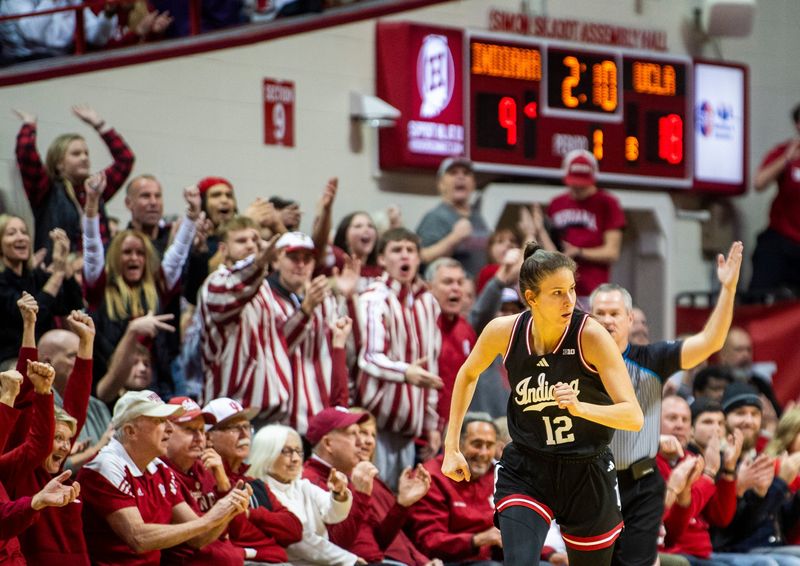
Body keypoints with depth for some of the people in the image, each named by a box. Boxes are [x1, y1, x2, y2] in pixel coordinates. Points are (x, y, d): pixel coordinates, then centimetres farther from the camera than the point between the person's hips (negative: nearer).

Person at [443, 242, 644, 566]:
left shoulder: (591, 336, -19)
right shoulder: (503, 332, -11)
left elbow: (634, 416, -23)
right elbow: (468, 374, 11)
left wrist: (580, 408, -41)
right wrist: (451, 446, 9)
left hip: (588, 474, 0)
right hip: (524, 471, 0)